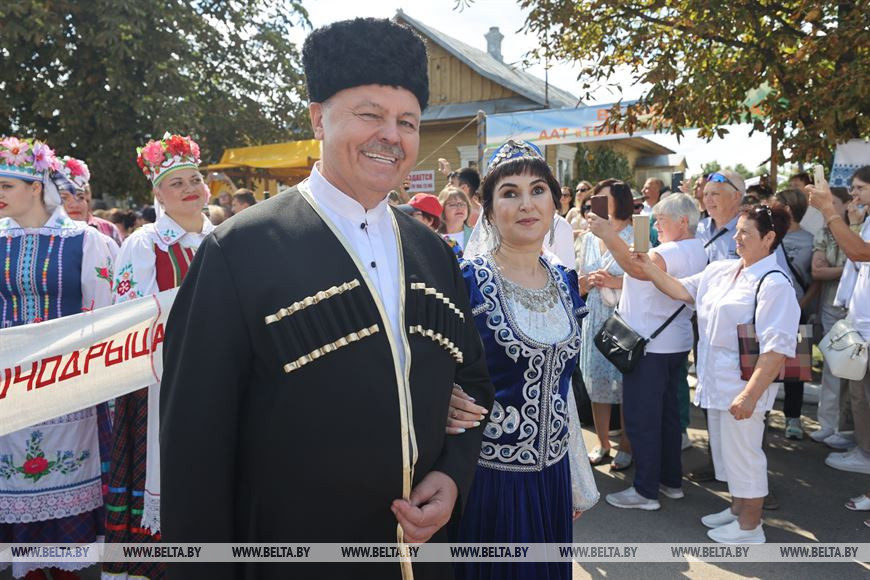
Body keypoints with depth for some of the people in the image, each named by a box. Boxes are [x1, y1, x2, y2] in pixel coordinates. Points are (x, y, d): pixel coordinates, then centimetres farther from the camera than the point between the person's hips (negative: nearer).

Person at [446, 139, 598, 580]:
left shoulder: (564, 282, 4)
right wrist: (450, 404, -31)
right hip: (487, 476, -5)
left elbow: (560, 386, 12)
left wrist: (581, 481, 16)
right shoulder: (466, 282, -14)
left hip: (551, 476, 6)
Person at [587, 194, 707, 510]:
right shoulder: (697, 251, 15)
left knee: (642, 418, -2)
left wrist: (608, 235, -44)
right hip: (675, 344, 11)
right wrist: (615, 281, 17)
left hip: (651, 347, -11)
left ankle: (646, 490, 6)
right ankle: (671, 481, 28)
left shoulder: (675, 252, -19)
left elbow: (640, 270, -40)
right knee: (666, 412, 18)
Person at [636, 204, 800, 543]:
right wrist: (649, 269, 0)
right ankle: (738, 508, 38)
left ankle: (749, 526, 22)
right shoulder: (721, 270, 6)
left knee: (742, 452, 4)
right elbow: (683, 290, 14)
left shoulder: (774, 284, -18)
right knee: (724, 447, 20)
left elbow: (778, 348, -23)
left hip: (744, 385, -8)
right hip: (716, 381, 8)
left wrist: (751, 394, -26)